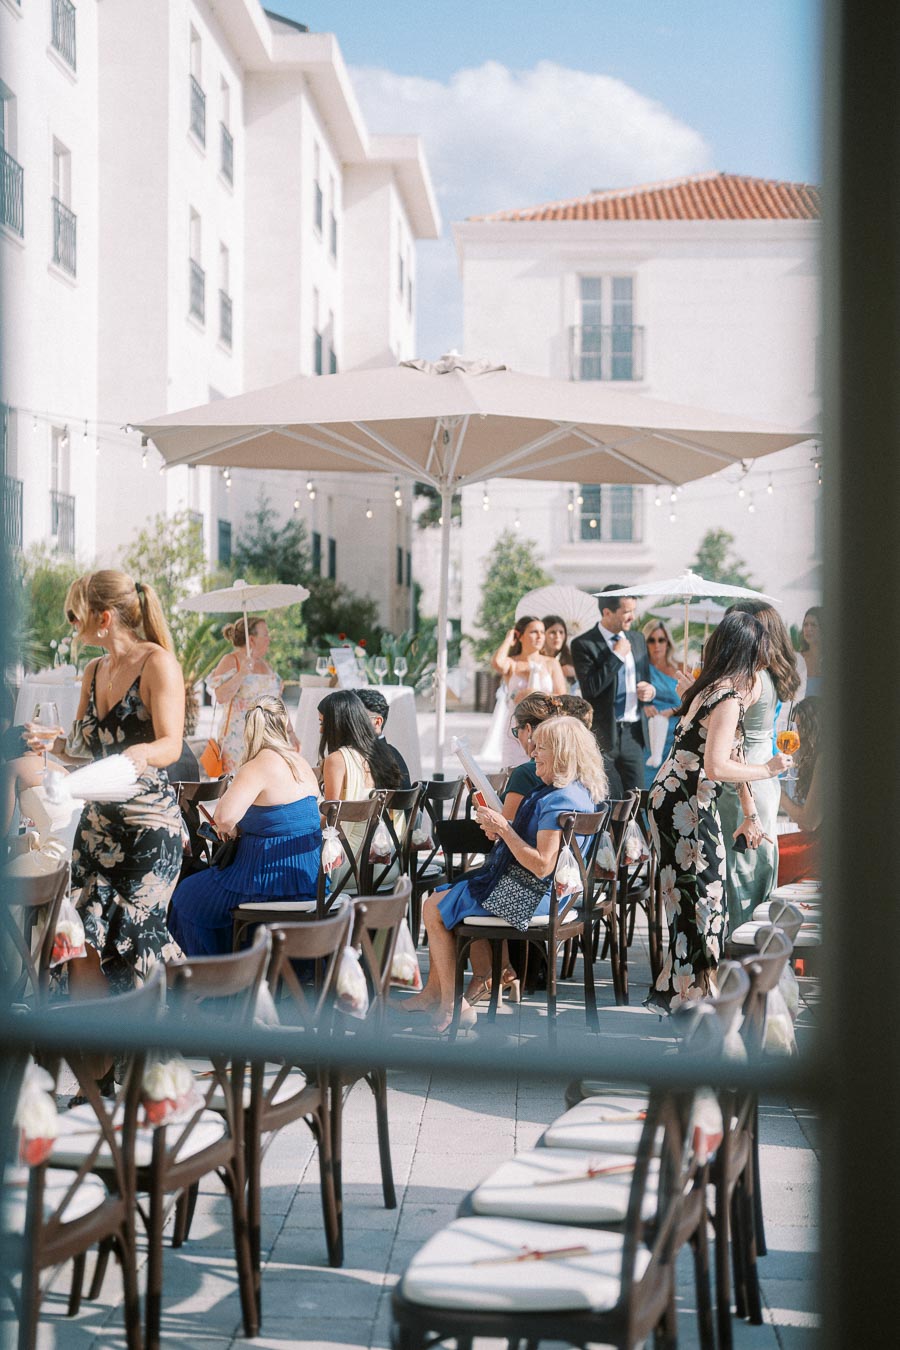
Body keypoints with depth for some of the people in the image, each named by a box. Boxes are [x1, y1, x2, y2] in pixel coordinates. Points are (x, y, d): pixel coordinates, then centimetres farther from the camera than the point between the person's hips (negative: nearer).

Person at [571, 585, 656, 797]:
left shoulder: (637, 639, 12)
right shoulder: (583, 644, -8)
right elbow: (590, 688, -20)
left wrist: (650, 691, 0)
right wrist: (617, 656, -16)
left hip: (633, 732, 5)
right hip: (603, 734, -5)